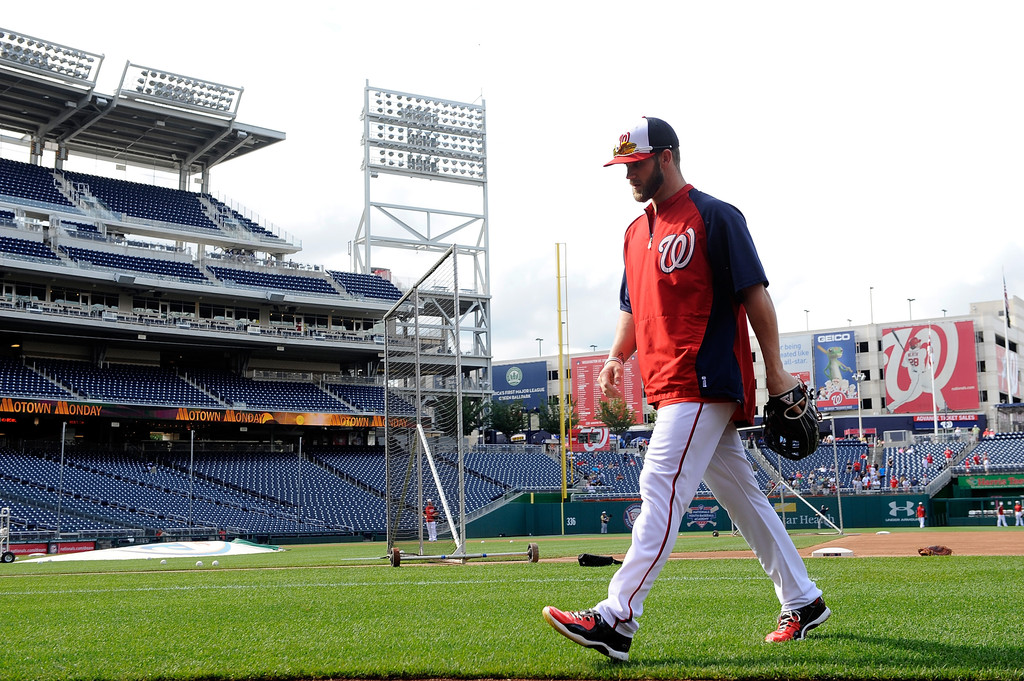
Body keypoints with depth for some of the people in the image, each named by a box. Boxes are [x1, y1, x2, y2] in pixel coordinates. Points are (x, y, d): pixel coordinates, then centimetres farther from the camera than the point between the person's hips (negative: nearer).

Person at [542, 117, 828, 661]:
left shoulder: (714, 217, -6)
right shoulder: (637, 232, 19)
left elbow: (754, 293, -9)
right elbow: (633, 307, 24)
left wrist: (775, 371, -12)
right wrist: (617, 356, 6)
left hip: (705, 380, -9)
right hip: (670, 388, 9)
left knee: (661, 487, -17)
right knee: (742, 497, 13)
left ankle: (617, 618, -22)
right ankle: (803, 602, 24)